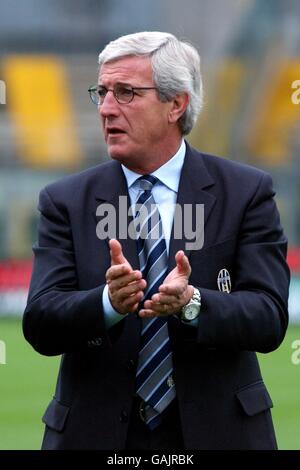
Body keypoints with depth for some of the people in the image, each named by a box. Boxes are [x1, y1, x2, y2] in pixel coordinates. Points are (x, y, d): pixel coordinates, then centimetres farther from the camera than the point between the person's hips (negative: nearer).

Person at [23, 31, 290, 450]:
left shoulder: (245, 192, -3)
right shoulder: (66, 201, 0)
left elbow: (269, 319, -12)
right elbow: (40, 325, -10)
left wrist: (191, 303, -29)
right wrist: (109, 303, -29)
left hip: (216, 431, -1)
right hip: (95, 433, 1)